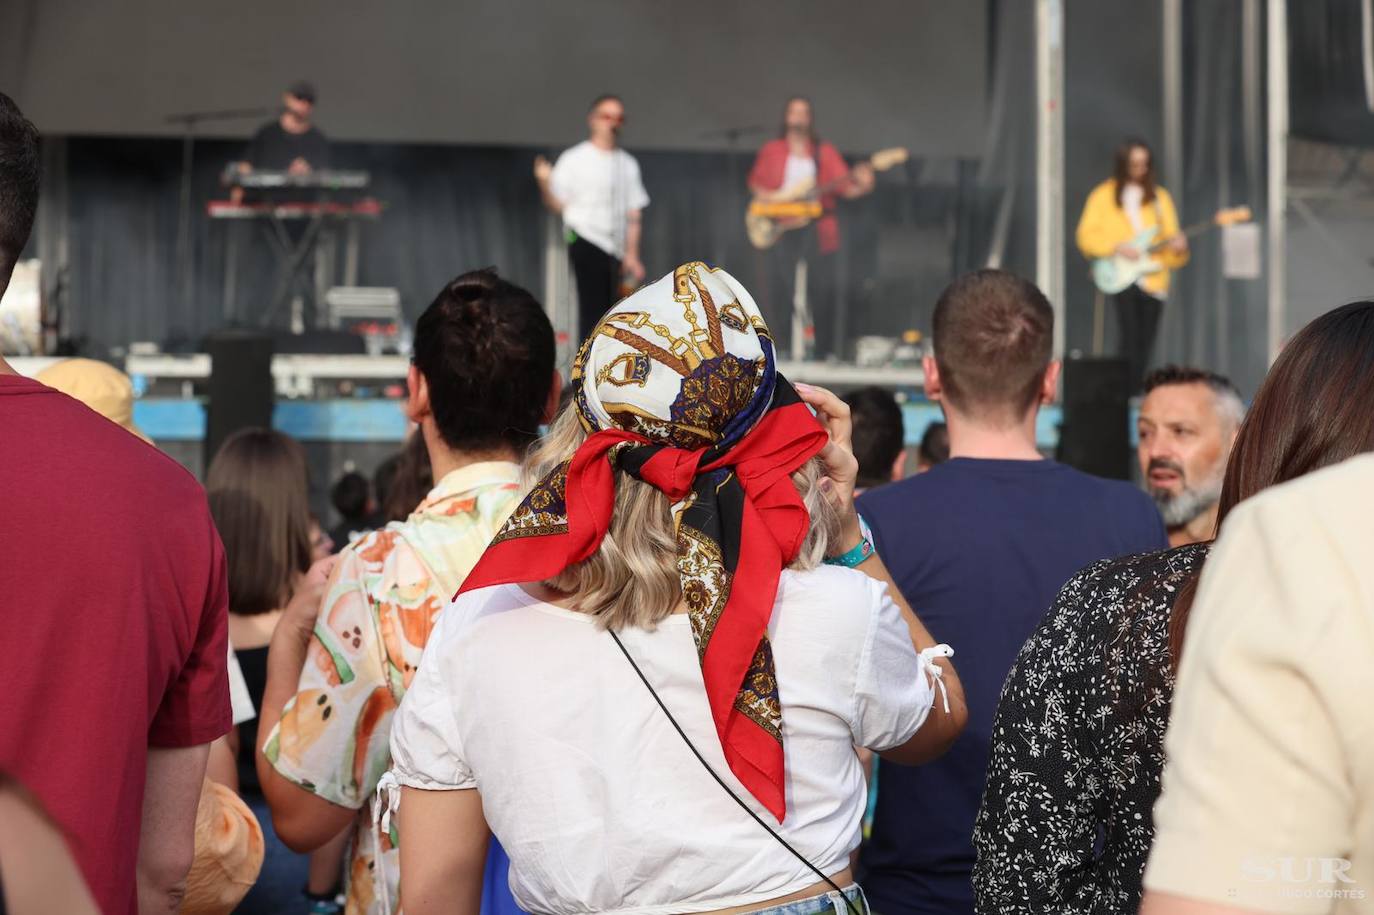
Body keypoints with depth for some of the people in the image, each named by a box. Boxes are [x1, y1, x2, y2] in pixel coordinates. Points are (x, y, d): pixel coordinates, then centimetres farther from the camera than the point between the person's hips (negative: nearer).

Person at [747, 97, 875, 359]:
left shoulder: (825, 153, 9)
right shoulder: (771, 151, 11)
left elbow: (845, 186, 0)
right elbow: (756, 183, 16)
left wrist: (861, 185, -20)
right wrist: (769, 198, -5)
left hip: (816, 226, 0)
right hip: (781, 226, 0)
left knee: (822, 287, -4)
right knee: (780, 286, -1)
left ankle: (825, 348, 3)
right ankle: (782, 346, 7)